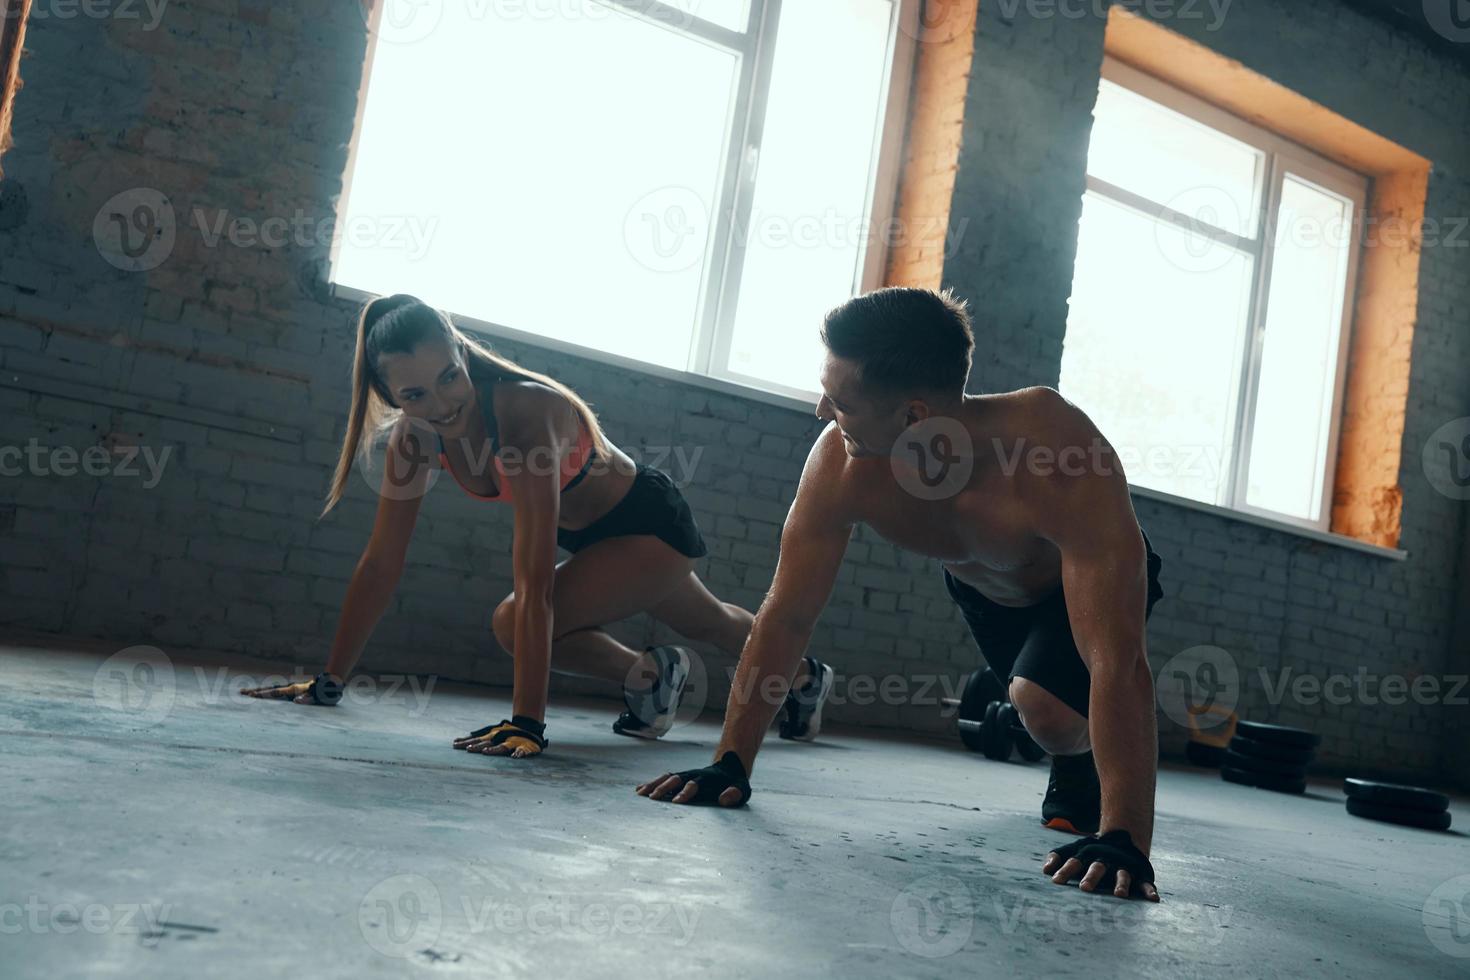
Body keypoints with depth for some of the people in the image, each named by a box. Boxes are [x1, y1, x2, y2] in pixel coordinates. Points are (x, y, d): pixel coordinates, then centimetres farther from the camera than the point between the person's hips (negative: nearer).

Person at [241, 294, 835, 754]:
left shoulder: (525, 412, -39)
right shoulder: (415, 434, -19)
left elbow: (534, 583, -44)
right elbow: (381, 563, -13)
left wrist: (527, 724, -47)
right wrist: (329, 681, -13)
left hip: (650, 523, -7)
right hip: (589, 535, 7)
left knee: (513, 624, -21)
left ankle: (648, 674, 6)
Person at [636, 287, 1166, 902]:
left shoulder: (1061, 461, -47)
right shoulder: (842, 462, -35)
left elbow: (1118, 661, -48)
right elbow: (786, 616, -26)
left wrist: (1125, 838, -53)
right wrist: (730, 764, -27)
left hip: (1092, 578, -4)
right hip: (984, 584, 5)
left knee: (1045, 708, -28)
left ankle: (1083, 767, 5)